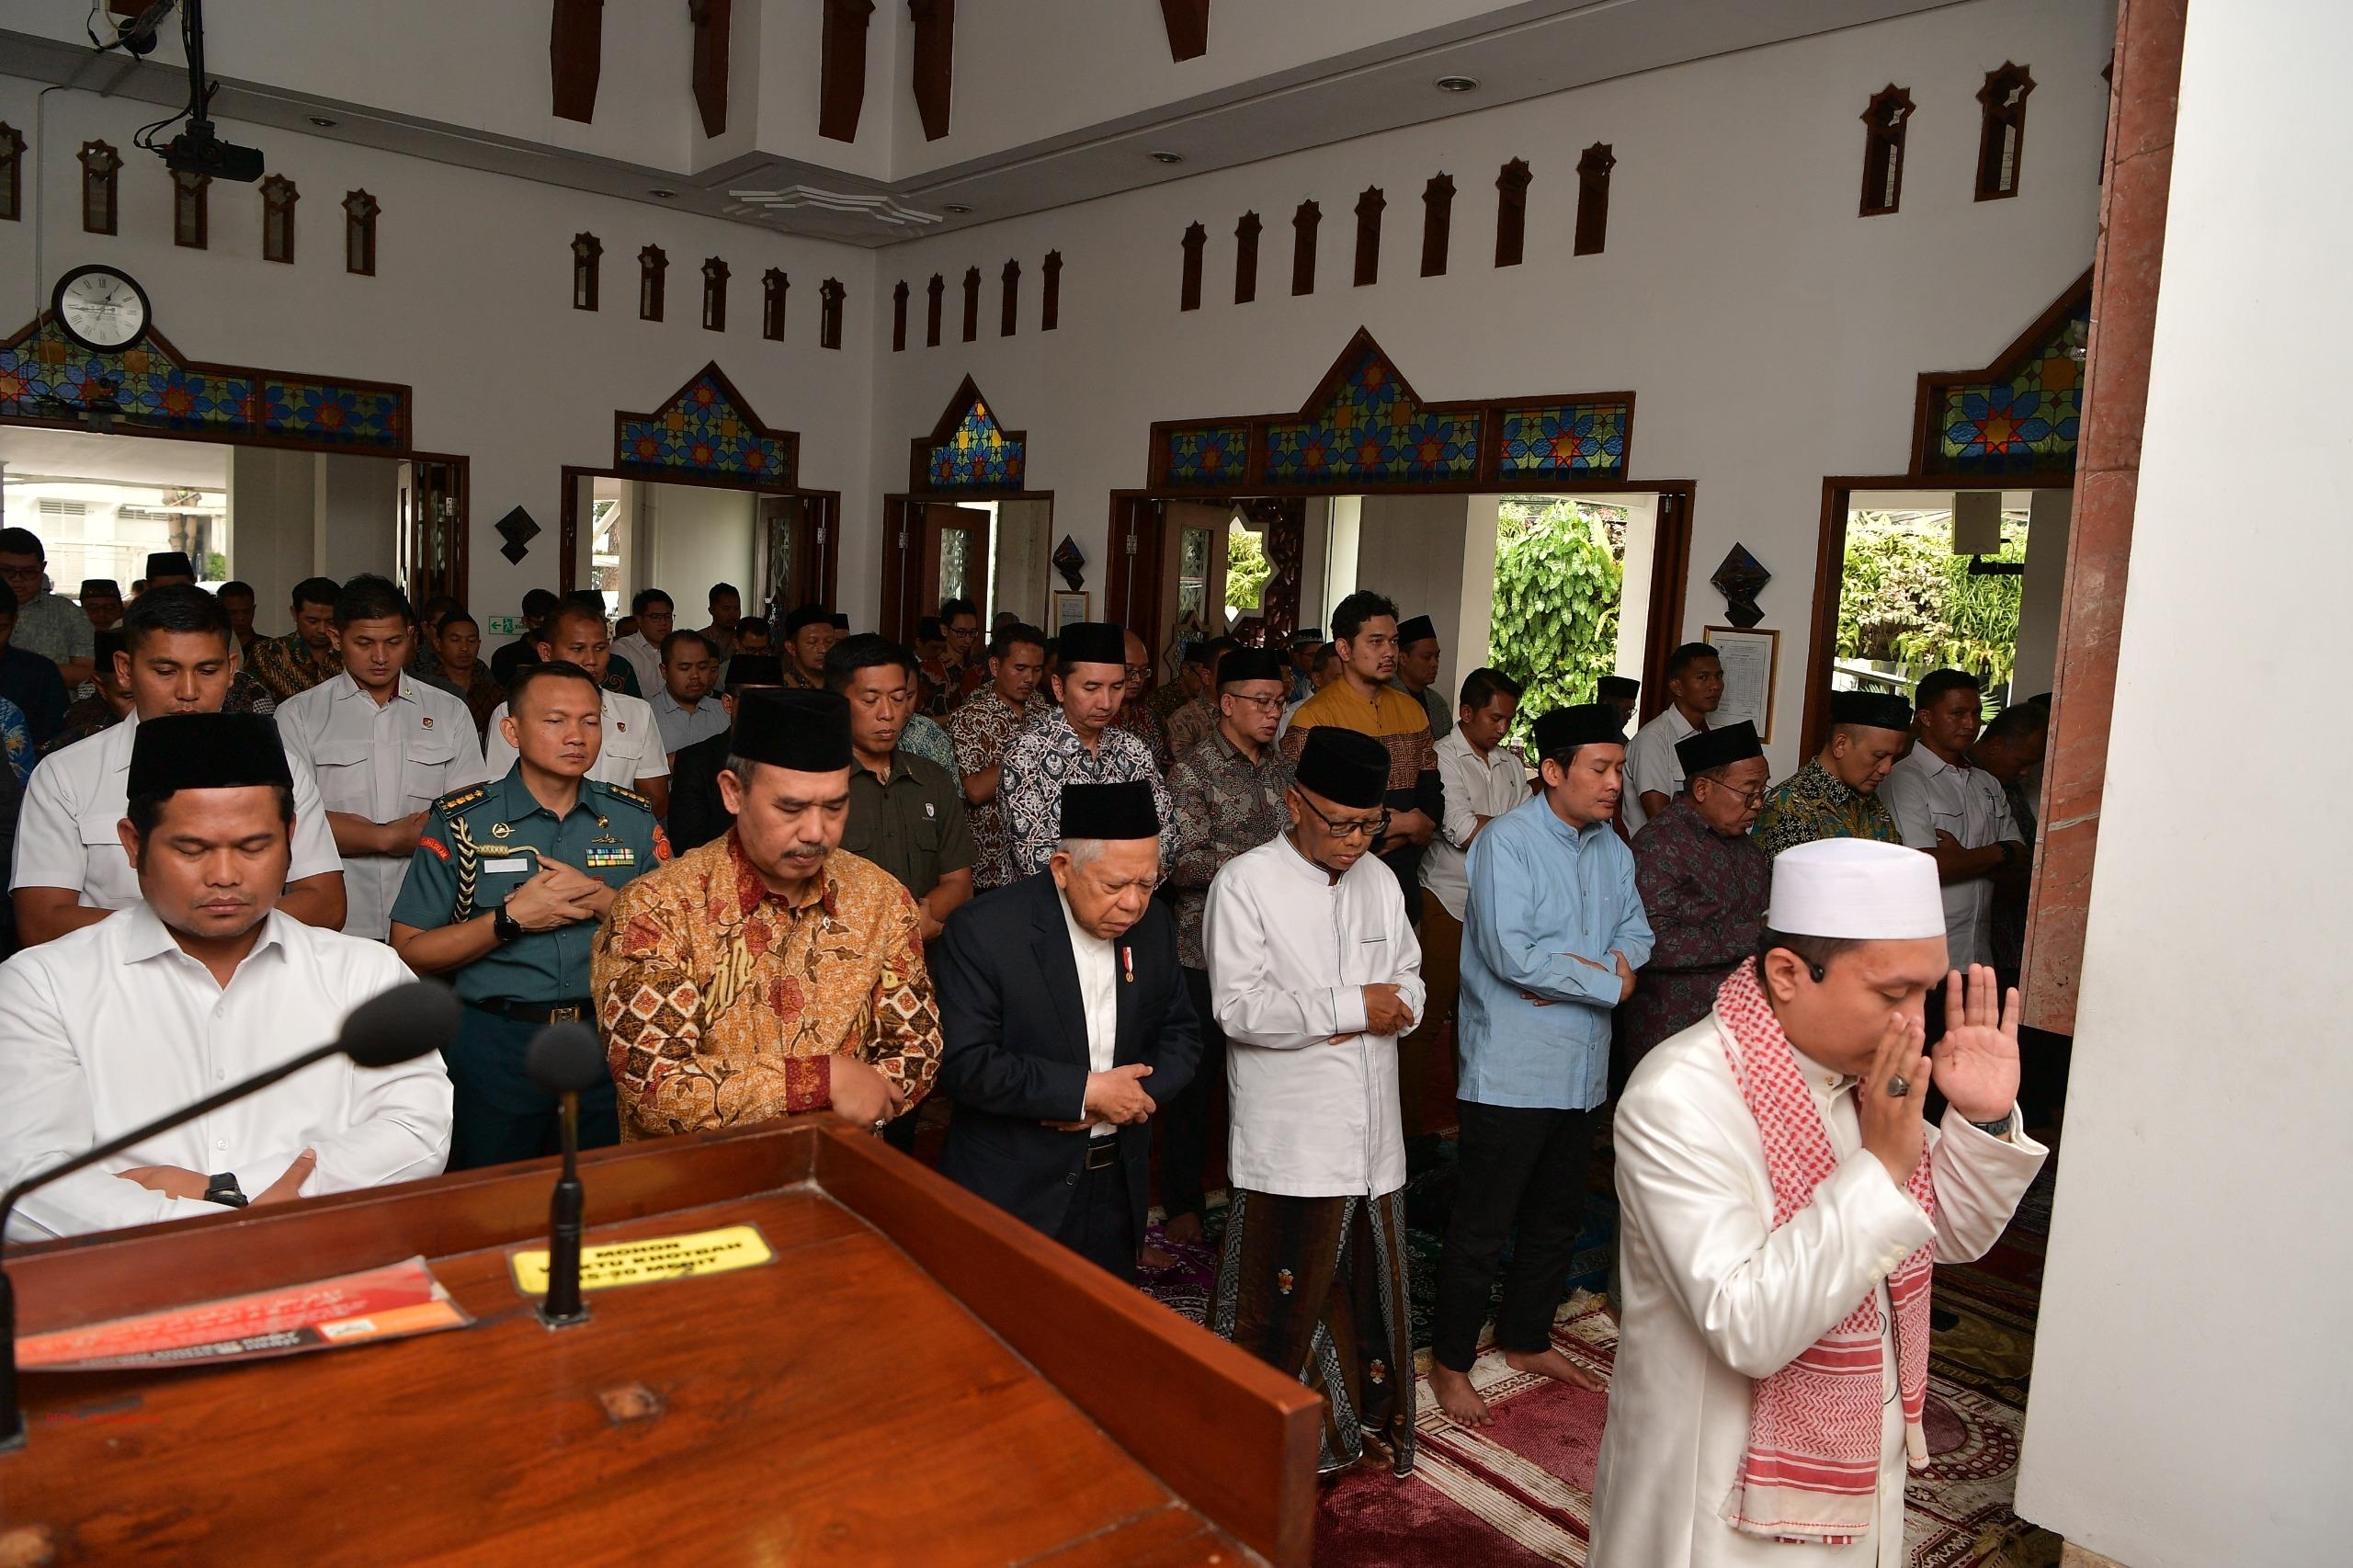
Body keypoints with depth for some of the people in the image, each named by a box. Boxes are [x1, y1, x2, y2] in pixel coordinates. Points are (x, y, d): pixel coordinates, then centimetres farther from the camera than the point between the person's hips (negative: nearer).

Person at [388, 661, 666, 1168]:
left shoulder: (634, 818, 4)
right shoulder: (460, 823, -3)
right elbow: (408, 952, -5)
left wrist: (600, 899, -13)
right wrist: (510, 919, -16)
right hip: (496, 1044, -2)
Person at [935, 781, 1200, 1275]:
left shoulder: (1153, 925, 0)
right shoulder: (983, 930, -17)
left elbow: (1180, 1035, 8)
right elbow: (962, 1063, -22)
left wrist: (1127, 1094, -12)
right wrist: (1085, 1091, -22)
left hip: (1117, 1190, 5)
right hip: (1012, 1196, -5)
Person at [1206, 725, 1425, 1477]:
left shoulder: (1379, 879, 8)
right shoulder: (1244, 885, -12)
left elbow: (1409, 982, 14)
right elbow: (1238, 1008, -20)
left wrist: (1389, 1010, -10)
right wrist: (1351, 1005, -19)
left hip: (1372, 1132, 6)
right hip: (1289, 1139, -6)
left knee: (1369, 1278, 19)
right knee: (1286, 1290, 5)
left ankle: (1364, 1414, 39)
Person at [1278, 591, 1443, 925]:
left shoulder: (1412, 710, 11)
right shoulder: (1314, 717, -12)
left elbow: (1432, 796, 13)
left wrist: (1402, 833, -10)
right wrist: (1404, 823, -8)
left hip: (1404, 880, 6)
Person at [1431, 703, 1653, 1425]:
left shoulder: (1612, 849, 10)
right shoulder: (1507, 841, -15)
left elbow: (1636, 931, 8)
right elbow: (1511, 953, -23)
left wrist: (1580, 972, -13)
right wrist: (1608, 983, -13)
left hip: (1583, 1071, 8)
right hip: (1511, 1072, -8)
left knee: (1557, 1218, 20)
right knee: (1482, 1227, 2)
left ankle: (1526, 1339, 37)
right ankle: (1451, 1362, 17)